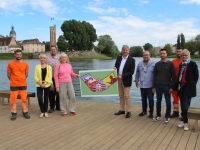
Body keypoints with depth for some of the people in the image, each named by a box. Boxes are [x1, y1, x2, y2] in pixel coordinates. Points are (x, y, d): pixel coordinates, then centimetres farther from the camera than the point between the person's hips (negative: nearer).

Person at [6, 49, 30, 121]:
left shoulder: (25, 64, 0)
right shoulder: (10, 64, -4)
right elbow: (8, 75, 4)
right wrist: (14, 80, 10)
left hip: (23, 85, 1)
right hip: (13, 85, -1)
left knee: (24, 99, 5)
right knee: (13, 99, 2)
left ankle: (25, 112, 18)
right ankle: (14, 113, 14)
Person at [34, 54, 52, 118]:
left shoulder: (49, 67, 4)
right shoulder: (37, 66, 5)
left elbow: (50, 76, -3)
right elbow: (35, 76, 0)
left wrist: (45, 83, -14)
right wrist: (40, 83, -13)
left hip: (47, 85, 0)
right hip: (39, 85, 0)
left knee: (46, 98, 7)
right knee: (40, 98, -7)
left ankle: (45, 112, 19)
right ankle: (42, 112, 9)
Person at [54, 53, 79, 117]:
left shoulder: (69, 65, 11)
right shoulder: (58, 66, -2)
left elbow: (72, 74, 19)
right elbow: (56, 77, -5)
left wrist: (77, 75, -2)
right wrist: (57, 86, -10)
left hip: (69, 83, 4)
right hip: (61, 84, -4)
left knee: (72, 96, 2)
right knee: (63, 98, 1)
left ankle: (72, 110, 14)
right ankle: (63, 112, 13)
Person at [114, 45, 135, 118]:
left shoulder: (132, 60, -9)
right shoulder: (118, 58, 7)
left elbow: (132, 72, -14)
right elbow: (116, 66, 15)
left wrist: (122, 76, -20)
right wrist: (114, 68, -11)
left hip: (126, 80, -5)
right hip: (119, 80, 6)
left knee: (126, 96, -1)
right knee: (121, 96, 13)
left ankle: (128, 111, 9)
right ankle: (122, 110, 24)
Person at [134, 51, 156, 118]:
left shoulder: (153, 64, -9)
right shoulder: (140, 64, 7)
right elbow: (137, 73, 16)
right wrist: (136, 81, 16)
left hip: (150, 86, -4)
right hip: (142, 85, 5)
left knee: (150, 99, 3)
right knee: (143, 99, 15)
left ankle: (151, 112, 16)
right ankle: (144, 111, 29)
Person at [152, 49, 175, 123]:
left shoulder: (170, 64, -2)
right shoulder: (157, 64, 7)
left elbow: (173, 76, -4)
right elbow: (155, 76, 9)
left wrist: (171, 87, -9)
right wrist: (154, 86, 5)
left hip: (167, 86, -3)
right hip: (158, 86, 3)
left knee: (168, 102, 6)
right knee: (158, 101, 10)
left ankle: (167, 116, 18)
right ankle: (158, 115, 23)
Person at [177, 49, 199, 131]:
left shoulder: (192, 64, -4)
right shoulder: (181, 65, 13)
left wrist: (192, 85, -5)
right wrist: (179, 84, 6)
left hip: (188, 87, -6)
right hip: (181, 86, 6)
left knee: (185, 105, -9)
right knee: (182, 105, 8)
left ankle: (185, 122, 2)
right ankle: (184, 121, 18)